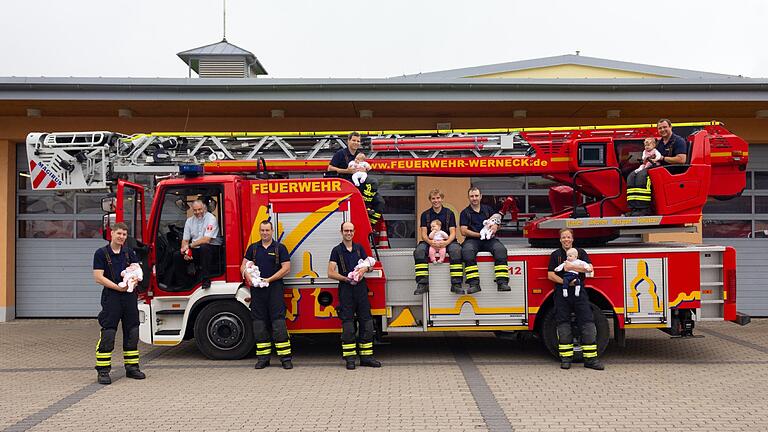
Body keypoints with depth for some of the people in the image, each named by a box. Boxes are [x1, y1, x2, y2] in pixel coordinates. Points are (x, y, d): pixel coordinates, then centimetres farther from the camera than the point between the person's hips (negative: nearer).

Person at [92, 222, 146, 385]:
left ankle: (132, 367, 18)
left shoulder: (129, 253, 13)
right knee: (107, 334, -6)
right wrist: (118, 287, -17)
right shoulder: (101, 253, -2)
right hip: (111, 296, -5)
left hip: (130, 296, 5)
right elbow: (98, 277, -9)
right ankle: (102, 371, 0)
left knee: (132, 332, 9)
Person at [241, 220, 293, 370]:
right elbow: (244, 266, 11)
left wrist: (269, 279, -12)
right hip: (257, 289, 4)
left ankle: (285, 357, -6)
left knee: (278, 321, -7)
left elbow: (286, 268, -4)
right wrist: (248, 277, -10)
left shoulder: (280, 248, 3)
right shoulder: (253, 248, 13)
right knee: (259, 322, 3)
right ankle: (263, 357, 9)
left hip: (274, 288, -3)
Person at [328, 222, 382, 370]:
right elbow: (330, 273, -3)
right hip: (346, 289, -3)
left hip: (361, 287, 3)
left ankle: (366, 356, 6)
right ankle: (349, 357, 0)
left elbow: (370, 264, 17)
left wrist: (365, 269, -6)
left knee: (366, 322, 1)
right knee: (348, 324, -4)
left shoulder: (359, 248, 13)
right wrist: (346, 278, -17)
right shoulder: (337, 250, 3)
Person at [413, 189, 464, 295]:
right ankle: (422, 284, -31)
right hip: (430, 242, 1)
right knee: (419, 250, -31)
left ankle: (456, 284, -31)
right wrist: (430, 242, -22)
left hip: (447, 241, -1)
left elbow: (453, 233, 0)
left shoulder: (449, 213, 7)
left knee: (456, 250, -34)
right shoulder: (425, 214, 9)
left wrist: (446, 242, -22)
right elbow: (423, 233, 1)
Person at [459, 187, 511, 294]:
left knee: (500, 249, -29)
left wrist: (495, 226, -7)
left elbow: (498, 223, 19)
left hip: (489, 239, 2)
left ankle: (502, 282, -33)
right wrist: (479, 234, -12)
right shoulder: (465, 213, 10)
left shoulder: (488, 209, 20)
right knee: (467, 251, -36)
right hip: (472, 240, -2)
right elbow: (464, 231, 0)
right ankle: (474, 284, -38)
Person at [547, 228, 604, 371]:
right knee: (563, 326, 0)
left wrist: (572, 267, -13)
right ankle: (566, 357, 6)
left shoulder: (580, 252, 12)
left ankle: (590, 358, -2)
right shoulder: (555, 255, 9)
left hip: (579, 292, 1)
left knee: (588, 324, -5)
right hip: (562, 293, -1)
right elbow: (550, 275, -1)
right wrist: (565, 282, -13)